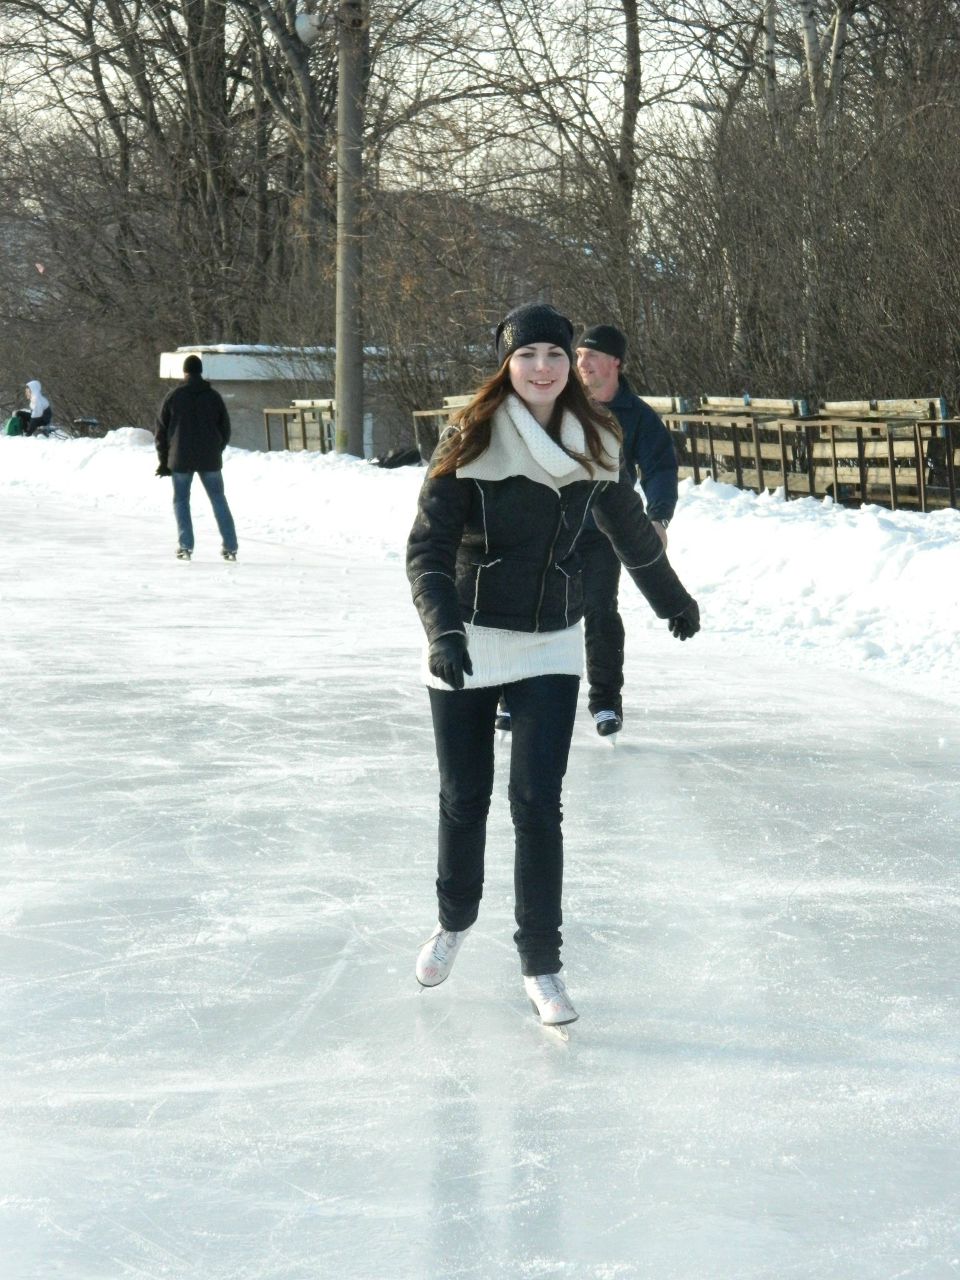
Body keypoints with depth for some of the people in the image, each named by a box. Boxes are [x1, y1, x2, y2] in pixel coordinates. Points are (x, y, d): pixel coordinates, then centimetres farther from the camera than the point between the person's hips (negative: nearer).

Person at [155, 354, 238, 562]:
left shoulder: (173, 396, -2)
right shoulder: (213, 396, 2)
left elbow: (161, 430, 1)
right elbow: (225, 428, 7)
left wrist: (164, 459, 9)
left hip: (181, 459, -1)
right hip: (210, 459, 1)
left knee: (181, 500, 9)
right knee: (219, 500, 8)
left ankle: (185, 546, 0)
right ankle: (230, 547, 3)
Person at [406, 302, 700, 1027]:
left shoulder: (593, 443, -1)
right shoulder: (471, 441, -12)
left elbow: (630, 530, 16)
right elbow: (428, 547, -16)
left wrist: (673, 599, 29)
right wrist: (443, 631, -31)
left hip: (552, 648, 2)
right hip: (468, 643, -1)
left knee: (537, 804, -5)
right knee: (465, 799, 11)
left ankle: (542, 965, 6)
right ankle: (455, 921, 38)